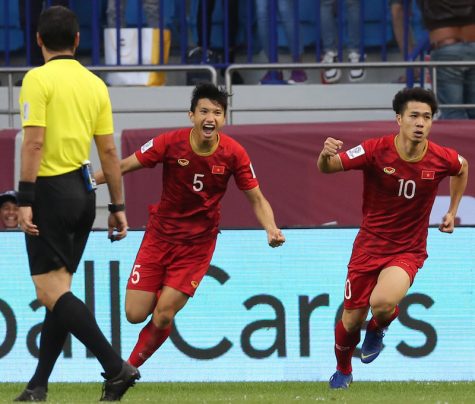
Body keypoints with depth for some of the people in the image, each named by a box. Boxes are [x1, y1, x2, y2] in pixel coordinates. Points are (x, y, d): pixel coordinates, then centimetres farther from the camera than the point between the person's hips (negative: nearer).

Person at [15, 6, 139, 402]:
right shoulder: (95, 84, 8)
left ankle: (116, 367, -17)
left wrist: (25, 200, -16)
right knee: (59, 290, 12)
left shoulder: (38, 79, -9)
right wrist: (118, 206, 14)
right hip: (83, 191, 7)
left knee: (51, 292, -7)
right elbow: (109, 151, 9)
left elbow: (34, 143, -16)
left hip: (50, 190, -7)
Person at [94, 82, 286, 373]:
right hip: (160, 235, 1)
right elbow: (125, 166, -6)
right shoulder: (171, 143, -14)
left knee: (164, 314, -11)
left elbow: (257, 199, -4)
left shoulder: (233, 154, -12)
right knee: (135, 314, -6)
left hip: (198, 242, -1)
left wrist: (271, 229, -23)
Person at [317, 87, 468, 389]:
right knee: (351, 321, 7)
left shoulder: (442, 159, -12)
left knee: (382, 302, -30)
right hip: (369, 246, 1)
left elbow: (463, 168, 13)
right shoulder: (376, 151, -17)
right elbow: (326, 168, -17)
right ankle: (343, 371, 40)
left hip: (408, 251, 0)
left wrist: (452, 211, 13)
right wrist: (326, 155, -40)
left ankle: (377, 329, 8)